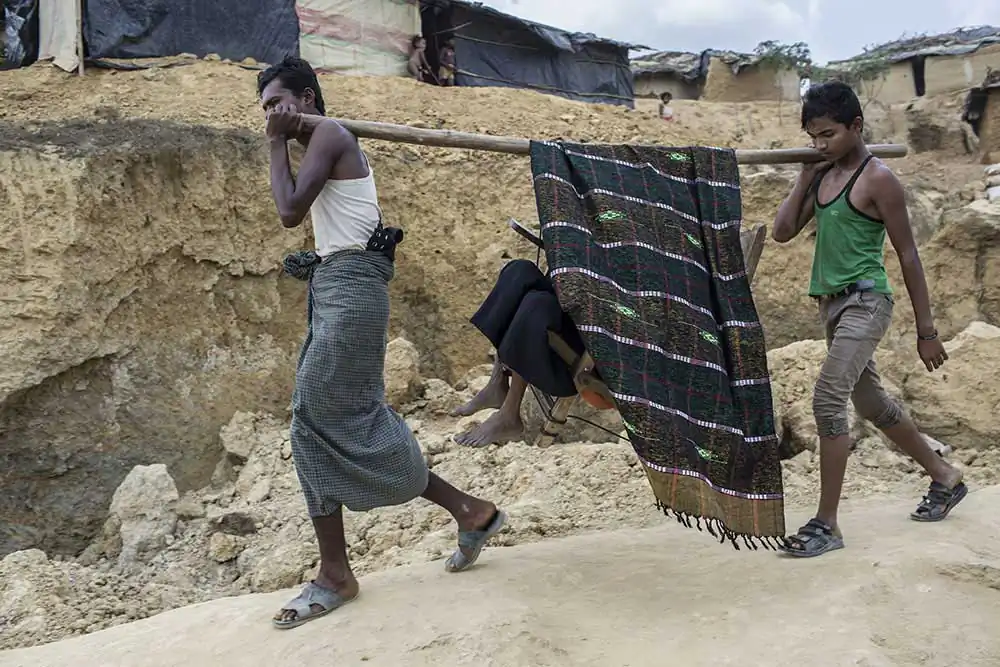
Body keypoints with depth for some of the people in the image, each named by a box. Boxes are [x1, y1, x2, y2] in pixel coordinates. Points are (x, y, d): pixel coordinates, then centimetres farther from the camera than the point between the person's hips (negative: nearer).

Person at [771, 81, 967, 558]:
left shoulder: (877, 179, -11)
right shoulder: (823, 175, 10)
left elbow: (908, 256, -9)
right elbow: (783, 232, 7)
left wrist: (926, 331, -8)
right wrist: (804, 177, 1)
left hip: (865, 302, -8)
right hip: (832, 303, 8)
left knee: (828, 399, -18)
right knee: (871, 403, 18)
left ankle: (827, 524, -9)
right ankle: (945, 478, 39)